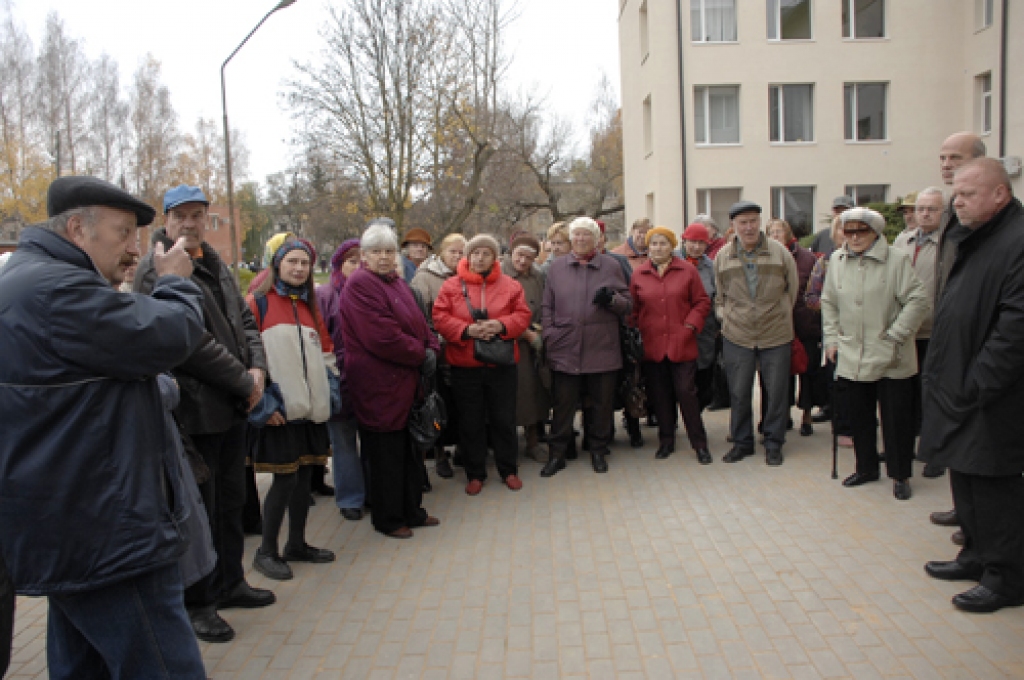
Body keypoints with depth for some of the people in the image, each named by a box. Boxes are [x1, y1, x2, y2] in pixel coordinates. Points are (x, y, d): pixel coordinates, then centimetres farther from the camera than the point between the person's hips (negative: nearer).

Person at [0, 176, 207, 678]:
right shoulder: (57, 288, -20)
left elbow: (123, 344, 21)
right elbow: (167, 338, -20)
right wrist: (175, 282, -3)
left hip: (70, 525, 11)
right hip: (104, 533, -11)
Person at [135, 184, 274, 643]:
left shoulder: (214, 264, 14)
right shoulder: (156, 269, -13)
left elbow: (244, 319, 14)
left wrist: (257, 369, -4)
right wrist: (243, 382, -14)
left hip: (233, 404, 8)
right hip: (195, 410, -8)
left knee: (231, 500, 18)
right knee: (199, 508, 3)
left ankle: (229, 582, 34)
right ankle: (197, 602, 18)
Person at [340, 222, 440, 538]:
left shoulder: (397, 282, 15)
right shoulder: (360, 285, -15)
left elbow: (418, 322, 14)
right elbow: (383, 338, -24)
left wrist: (431, 348, -6)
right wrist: (421, 355, -14)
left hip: (407, 383, 9)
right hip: (380, 387, -9)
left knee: (410, 450, 17)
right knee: (386, 454, 3)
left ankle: (411, 511, 32)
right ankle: (388, 520, 20)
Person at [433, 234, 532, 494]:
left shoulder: (510, 285, 5)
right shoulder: (452, 286, 2)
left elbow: (523, 315, 2)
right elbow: (440, 318, -4)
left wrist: (501, 325, -17)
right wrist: (466, 330, -19)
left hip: (502, 365, 1)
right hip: (464, 367, 0)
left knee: (504, 420, 10)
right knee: (471, 423, 9)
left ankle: (508, 470, 27)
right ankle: (475, 474, 23)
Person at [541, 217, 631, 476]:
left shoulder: (611, 266, 8)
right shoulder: (557, 267, 9)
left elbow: (627, 304, 8)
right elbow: (547, 306, 9)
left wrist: (611, 299, -12)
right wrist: (548, 335, -1)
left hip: (602, 350, 0)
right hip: (564, 350, 0)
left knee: (602, 404, 9)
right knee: (562, 404, 5)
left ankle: (599, 451, 25)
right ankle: (557, 453, 17)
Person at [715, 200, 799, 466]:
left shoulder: (780, 252, -1)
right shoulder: (723, 256, 2)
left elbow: (792, 290, 9)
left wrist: (779, 317, 8)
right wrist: (732, 318, 5)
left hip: (776, 335, -1)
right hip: (736, 337, 1)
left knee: (776, 391, 6)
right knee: (738, 392, 6)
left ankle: (773, 443, 21)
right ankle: (742, 442, 22)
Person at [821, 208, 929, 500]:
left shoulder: (896, 259, -9)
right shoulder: (837, 260, 6)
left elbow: (919, 301, -9)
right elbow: (829, 302, 16)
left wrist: (895, 335, -12)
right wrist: (832, 337, 9)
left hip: (890, 359, -4)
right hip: (851, 357, 4)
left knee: (896, 418, 4)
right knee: (859, 416, 14)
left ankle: (900, 475, 19)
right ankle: (866, 468, 30)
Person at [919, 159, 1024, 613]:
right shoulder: (972, 239, 13)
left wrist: (979, 384, -21)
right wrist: (939, 375, 15)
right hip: (958, 388, 9)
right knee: (965, 475, 18)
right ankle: (977, 555, 34)